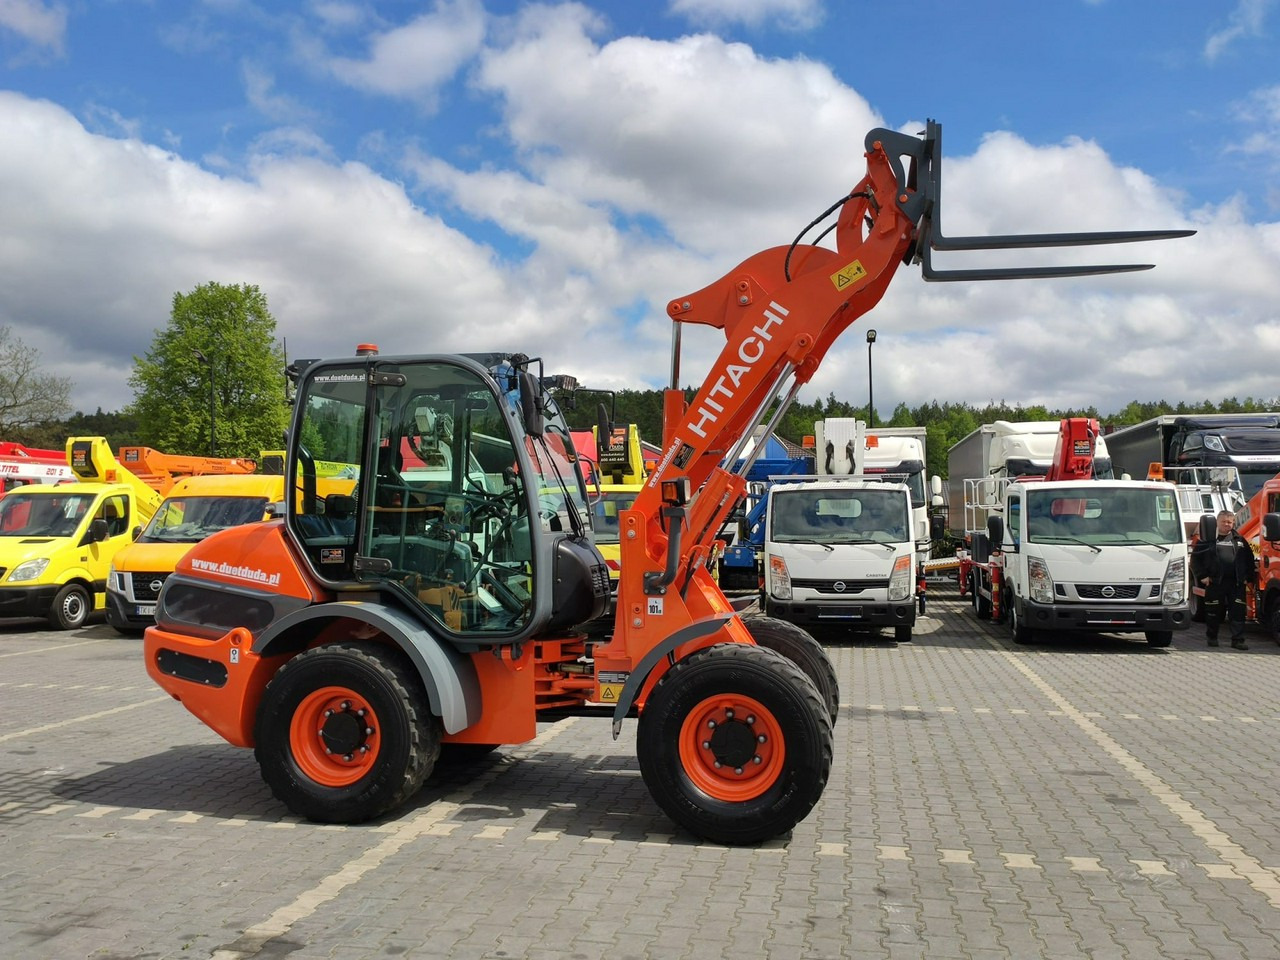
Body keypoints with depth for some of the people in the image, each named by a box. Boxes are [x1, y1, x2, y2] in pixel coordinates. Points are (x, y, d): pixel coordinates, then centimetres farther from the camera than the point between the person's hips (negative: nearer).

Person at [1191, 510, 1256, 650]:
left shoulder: (1240, 540, 13)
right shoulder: (1208, 539, 3)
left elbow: (1249, 560, 19)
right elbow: (1196, 558, 3)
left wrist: (1248, 577, 9)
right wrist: (1202, 576, -3)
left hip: (1236, 583, 2)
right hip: (1215, 582, -2)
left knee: (1238, 612, -3)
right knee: (1214, 612, 5)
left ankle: (1238, 640, 1)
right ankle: (1211, 637, 20)